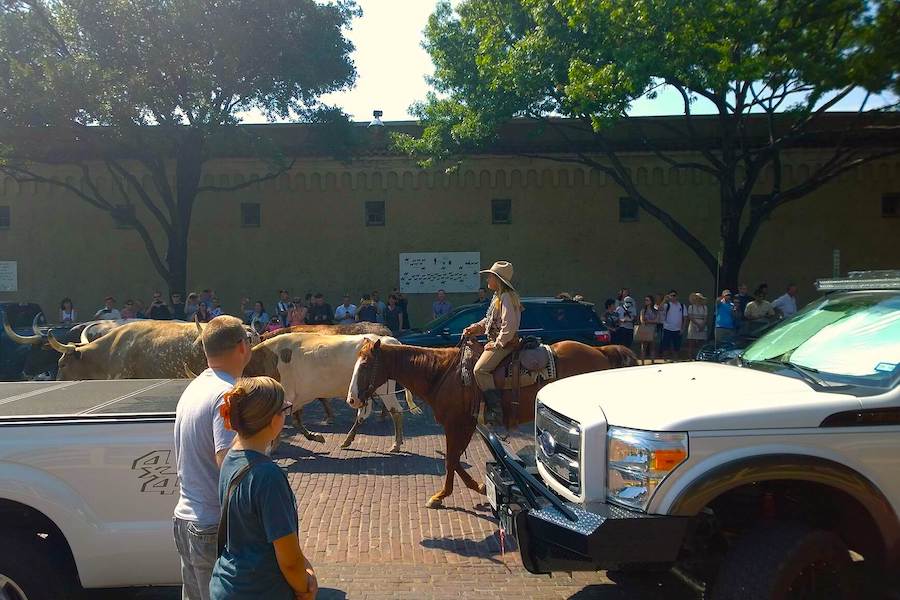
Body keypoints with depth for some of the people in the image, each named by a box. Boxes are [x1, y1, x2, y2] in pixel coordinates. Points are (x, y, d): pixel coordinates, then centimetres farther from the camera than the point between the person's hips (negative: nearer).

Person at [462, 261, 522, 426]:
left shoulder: (506, 297, -16)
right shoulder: (498, 296, 17)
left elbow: (509, 326, -23)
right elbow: (489, 321, 24)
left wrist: (497, 344, -19)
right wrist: (473, 328, 9)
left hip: (505, 343, -11)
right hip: (496, 341, 11)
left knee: (480, 369, -23)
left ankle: (496, 410, -22)